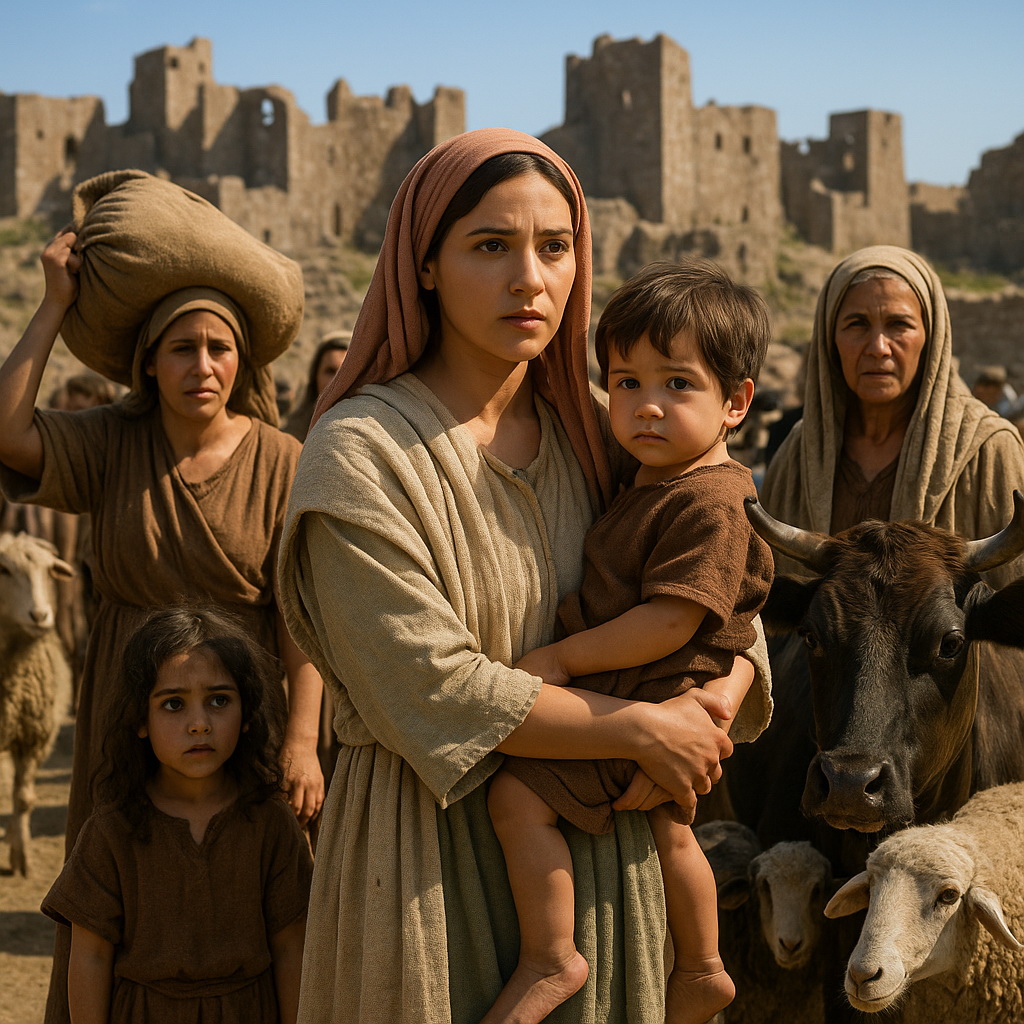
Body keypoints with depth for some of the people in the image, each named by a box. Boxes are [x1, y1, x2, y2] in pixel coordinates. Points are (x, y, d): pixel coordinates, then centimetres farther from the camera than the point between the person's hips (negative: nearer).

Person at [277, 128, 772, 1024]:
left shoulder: (586, 437, 4)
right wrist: (646, 730, -15)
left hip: (597, 852, 5)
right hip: (436, 858, -5)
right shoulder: (361, 454, -14)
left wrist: (706, 720, -11)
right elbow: (432, 690, -20)